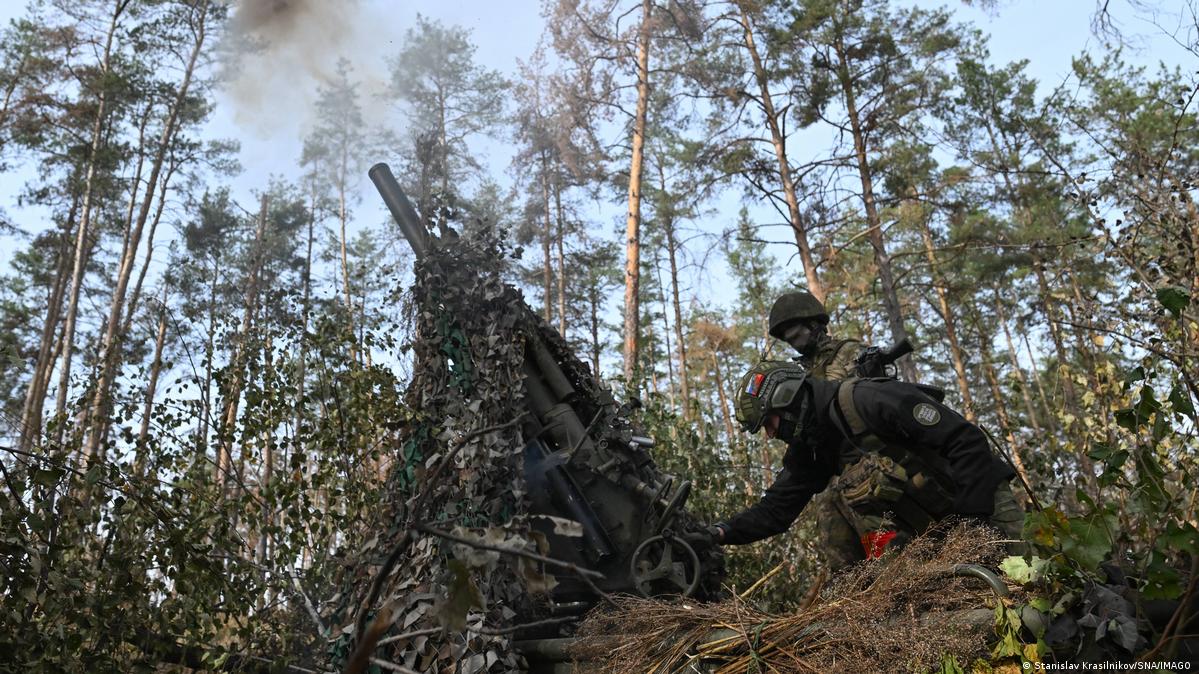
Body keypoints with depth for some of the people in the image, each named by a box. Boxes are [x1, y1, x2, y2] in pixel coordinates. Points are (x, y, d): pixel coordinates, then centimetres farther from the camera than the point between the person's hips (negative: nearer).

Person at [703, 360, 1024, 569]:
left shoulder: (864, 399, -24)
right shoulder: (807, 448, 1)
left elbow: (966, 439, -24)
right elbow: (775, 509, -1)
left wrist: (973, 515, -26)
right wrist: (723, 533, -15)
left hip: (980, 496, -7)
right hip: (924, 519, 7)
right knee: (831, 500, -9)